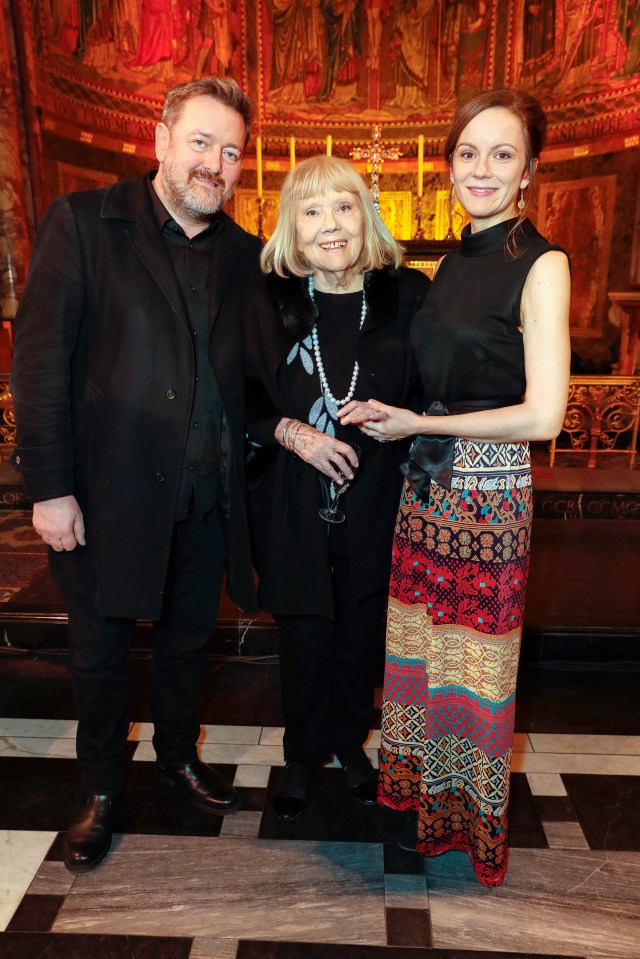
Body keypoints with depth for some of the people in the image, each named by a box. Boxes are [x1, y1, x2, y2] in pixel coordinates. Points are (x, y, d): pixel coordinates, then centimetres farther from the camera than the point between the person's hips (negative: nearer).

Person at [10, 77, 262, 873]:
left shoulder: (243, 254, 7)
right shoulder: (81, 223, -5)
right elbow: (40, 360, -10)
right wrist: (49, 487, -14)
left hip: (206, 499, 4)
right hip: (108, 493, -3)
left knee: (188, 640, 20)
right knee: (100, 652, 14)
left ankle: (178, 755, 46)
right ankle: (101, 790, 38)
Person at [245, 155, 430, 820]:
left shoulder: (408, 296, -4)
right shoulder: (268, 301, -6)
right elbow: (240, 398, 0)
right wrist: (290, 433, -16)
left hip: (374, 505, 1)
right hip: (293, 508, -1)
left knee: (361, 636, 16)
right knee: (305, 641, 9)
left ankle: (351, 742, 45)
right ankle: (303, 756, 38)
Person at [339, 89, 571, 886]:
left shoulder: (540, 265, -10)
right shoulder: (452, 262, 12)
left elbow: (541, 415, -18)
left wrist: (418, 424, -12)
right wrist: (386, 413, 2)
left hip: (487, 498, -6)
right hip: (425, 491, 6)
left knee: (475, 666, 9)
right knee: (422, 653, 15)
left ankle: (480, 834, 35)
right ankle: (432, 812, 39)